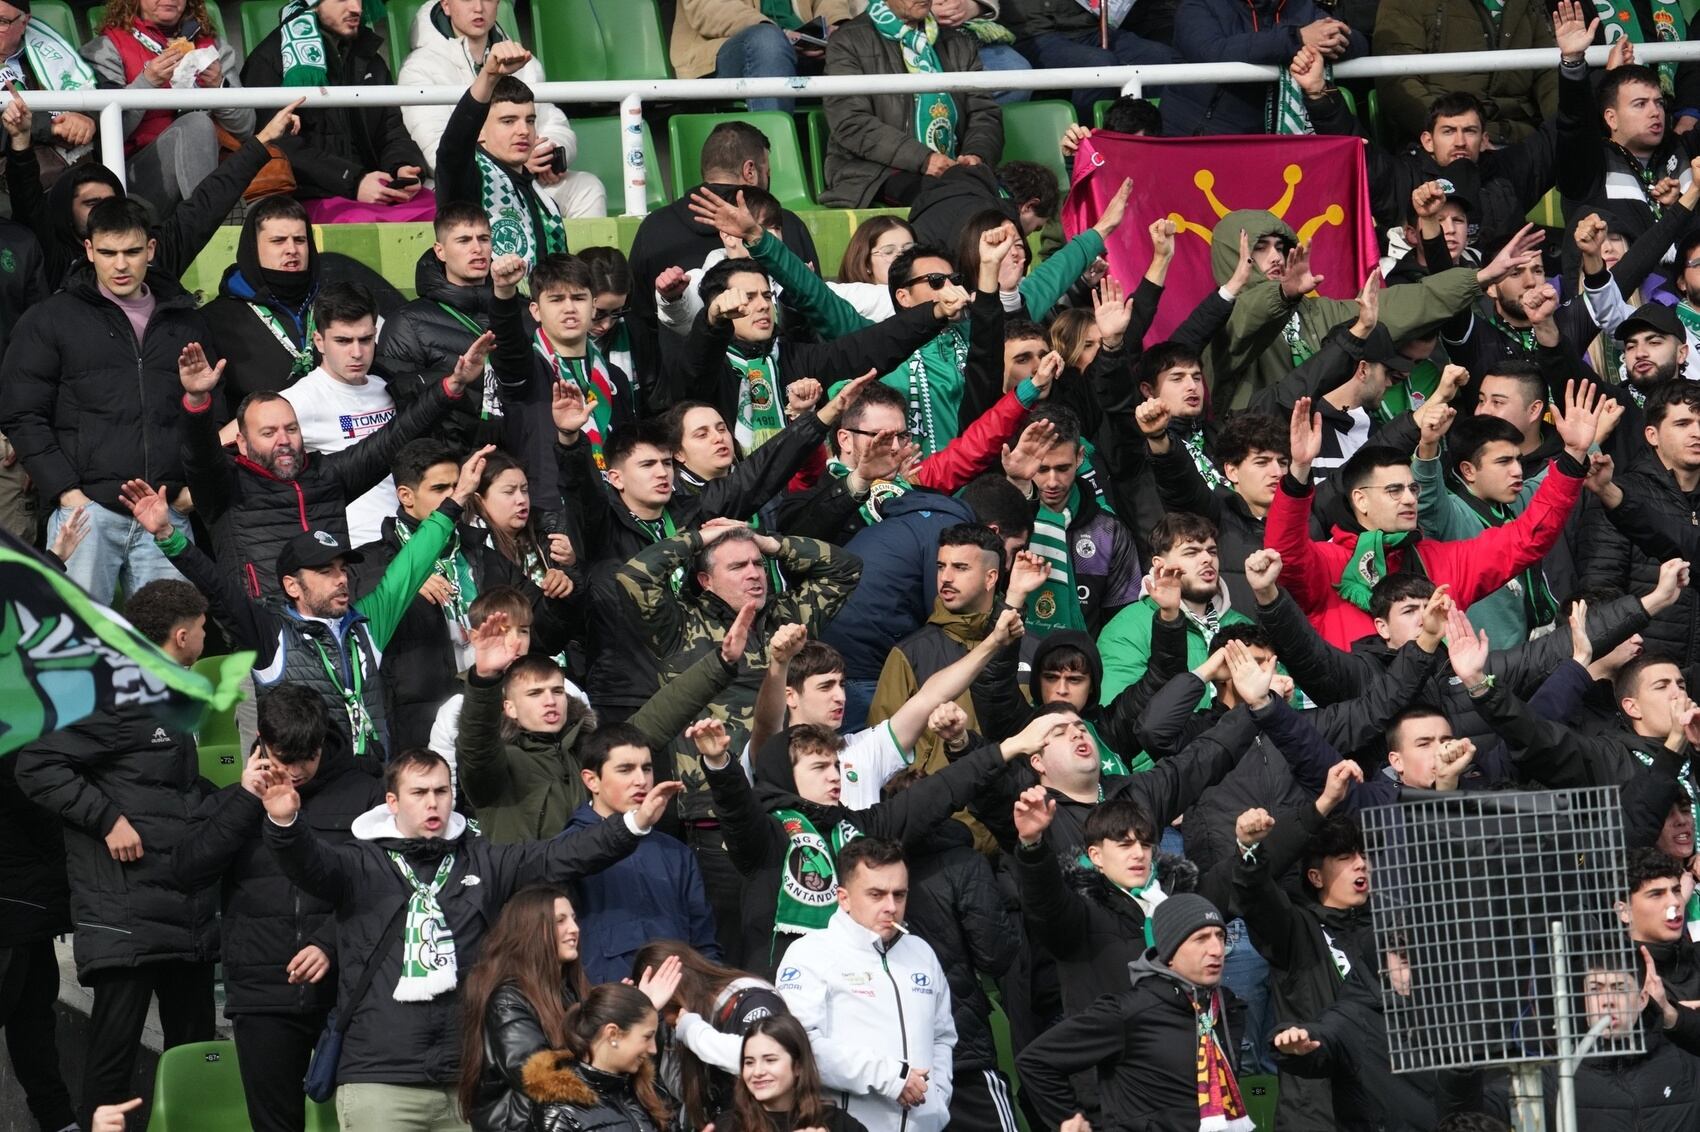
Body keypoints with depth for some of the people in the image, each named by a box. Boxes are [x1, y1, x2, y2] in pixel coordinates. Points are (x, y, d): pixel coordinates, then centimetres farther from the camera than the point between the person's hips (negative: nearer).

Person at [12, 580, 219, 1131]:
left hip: (188, 914, 9)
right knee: (114, 1053, -7)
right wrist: (107, 819, -18)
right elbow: (37, 764, -16)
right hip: (127, 916, -9)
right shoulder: (118, 698, -10)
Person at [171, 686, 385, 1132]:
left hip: (344, 991, -3)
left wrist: (329, 944, -17)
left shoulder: (361, 794, 3)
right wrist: (246, 801, -5)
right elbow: (188, 870, 0)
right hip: (263, 997, 3)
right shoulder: (233, 803, 14)